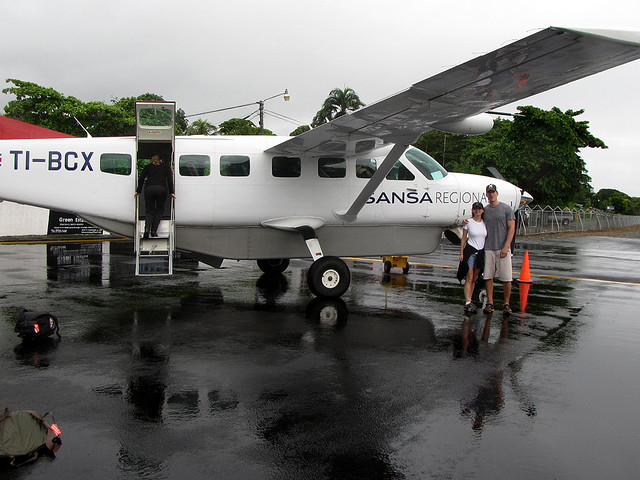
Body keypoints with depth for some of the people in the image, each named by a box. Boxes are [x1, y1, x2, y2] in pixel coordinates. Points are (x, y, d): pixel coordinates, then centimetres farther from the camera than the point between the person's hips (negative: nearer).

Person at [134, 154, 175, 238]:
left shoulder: (148, 166, 22)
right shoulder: (166, 166, 20)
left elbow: (141, 178, 13)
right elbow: (170, 179, 9)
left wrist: (138, 191, 15)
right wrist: (171, 192, 6)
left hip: (149, 189, 1)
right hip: (162, 189, -1)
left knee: (150, 211, 9)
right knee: (159, 210, 12)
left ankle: (147, 229, -16)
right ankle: (154, 231, 0)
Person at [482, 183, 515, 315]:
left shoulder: (506, 209, 1)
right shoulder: (485, 210, 12)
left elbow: (511, 228, -3)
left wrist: (506, 247, -12)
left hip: (502, 249, -3)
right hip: (488, 248, 3)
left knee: (506, 278, -3)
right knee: (488, 277, 2)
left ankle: (506, 304, 8)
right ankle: (490, 303, 10)